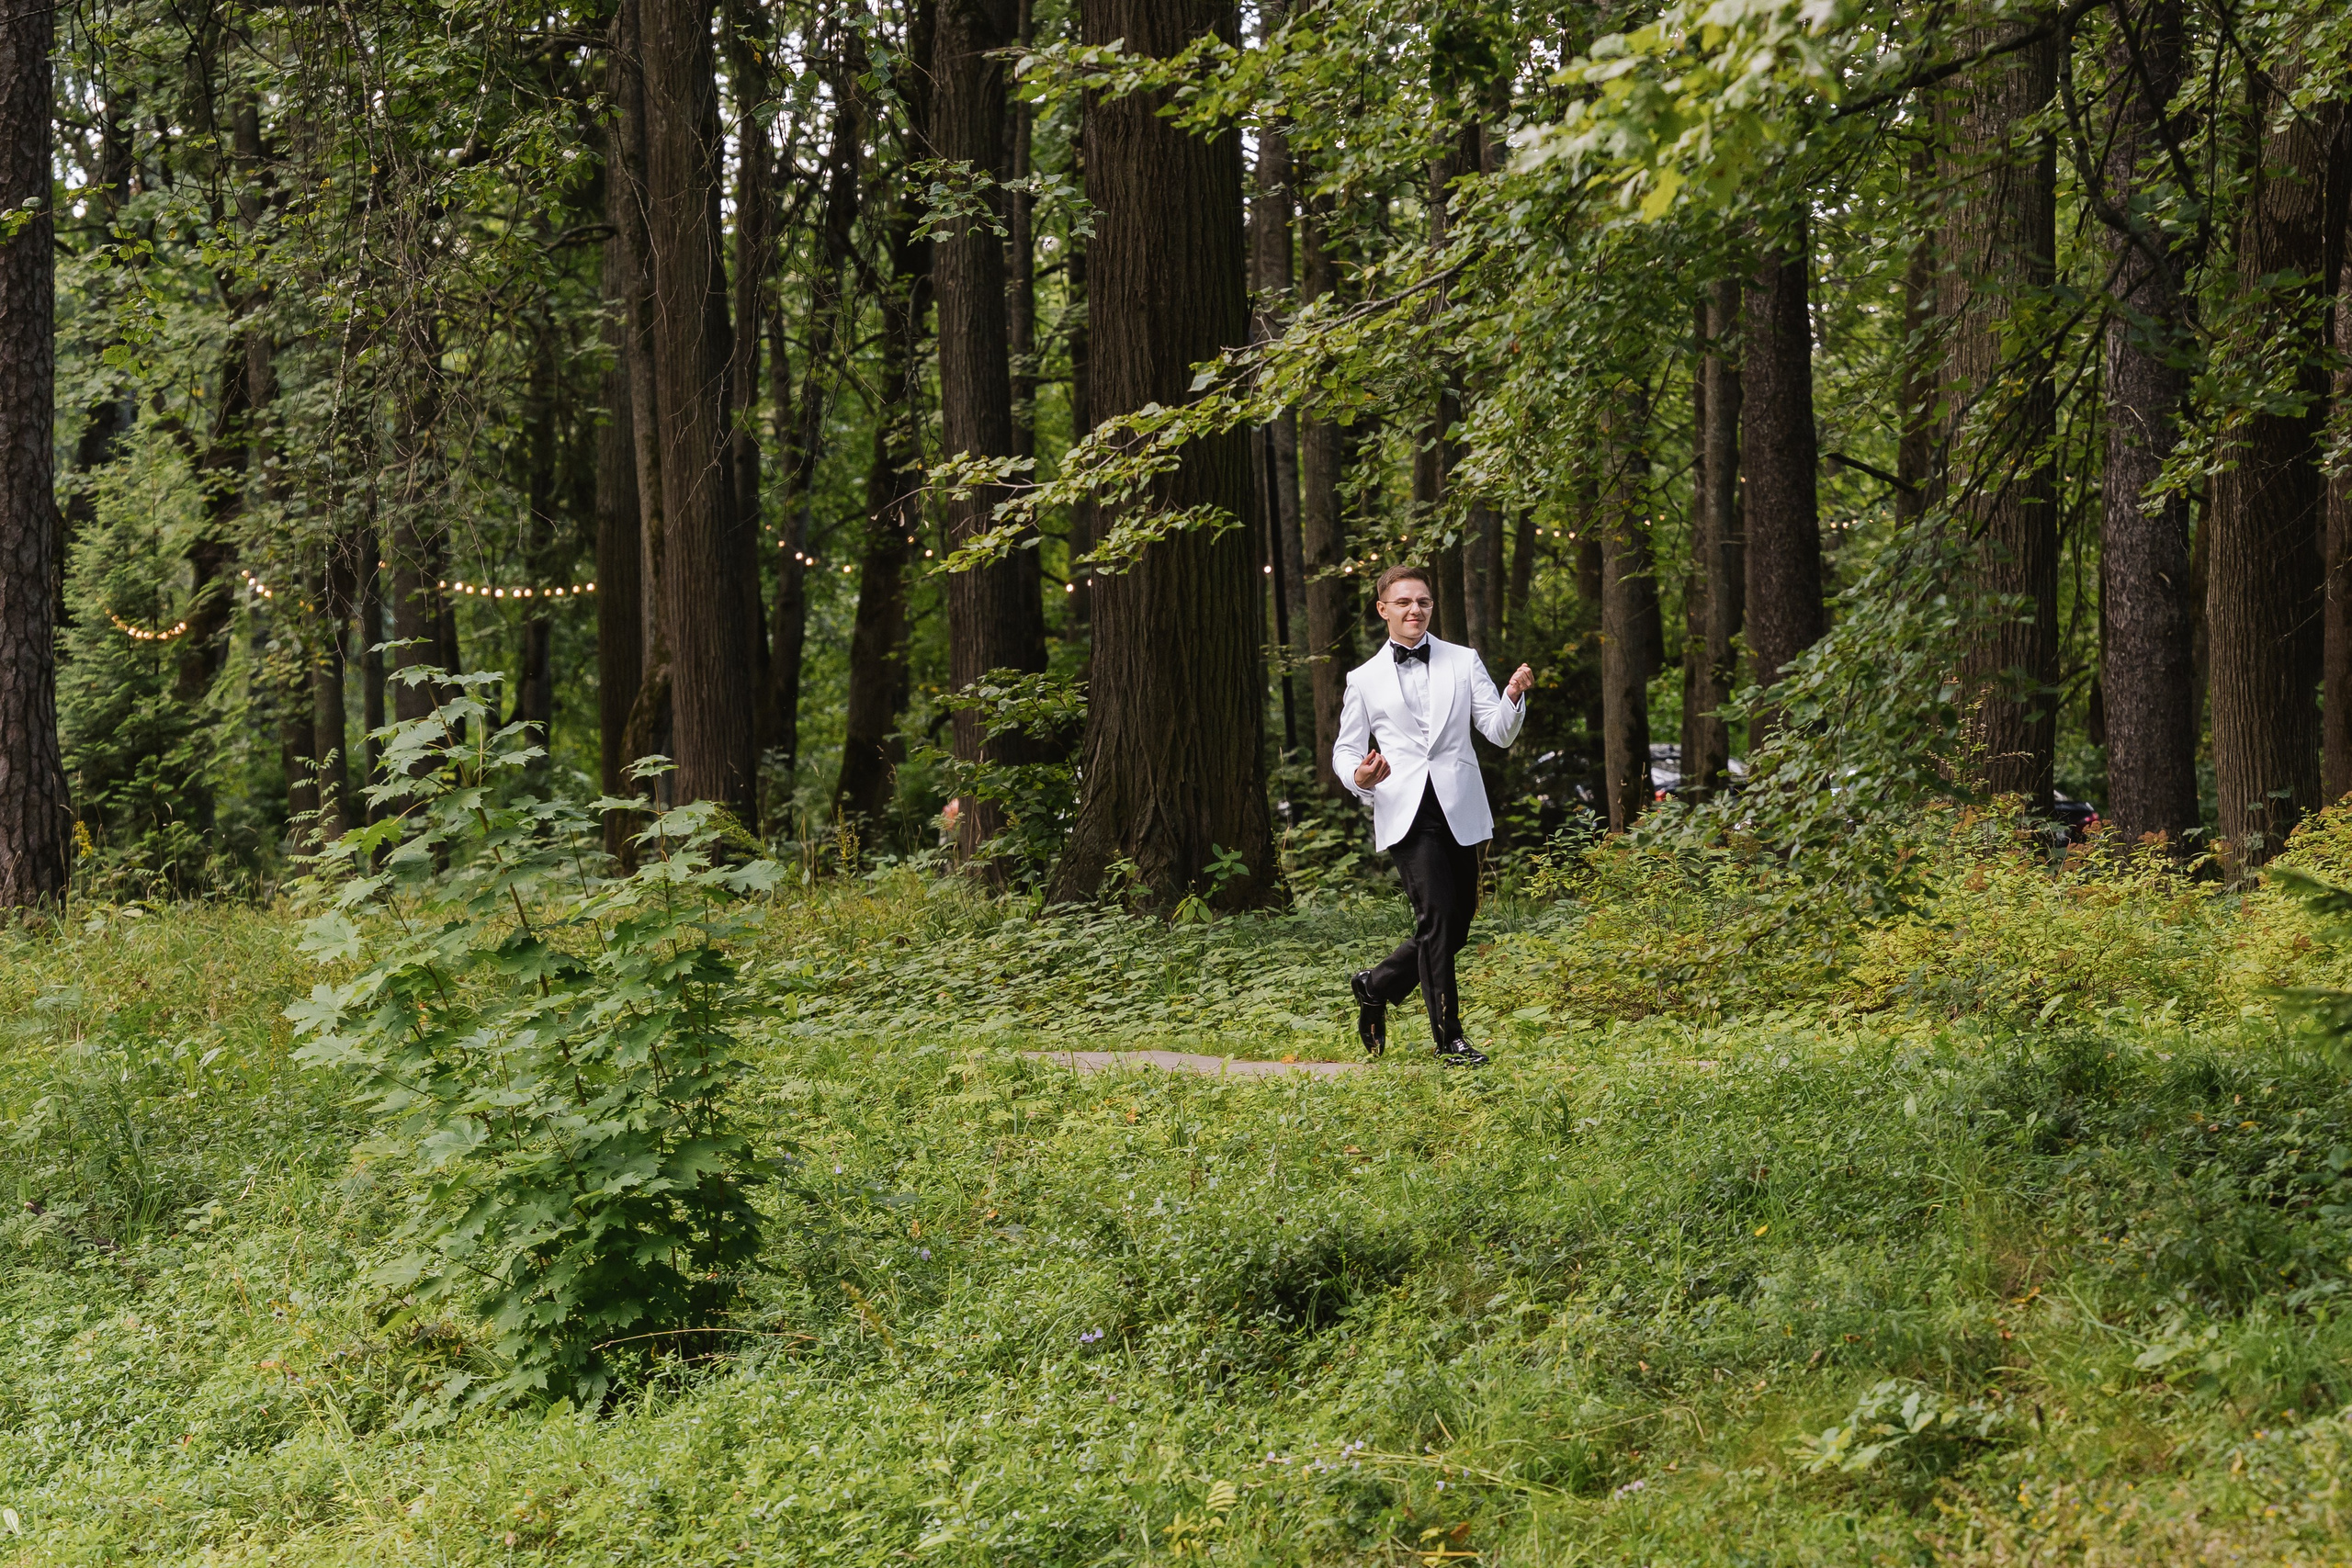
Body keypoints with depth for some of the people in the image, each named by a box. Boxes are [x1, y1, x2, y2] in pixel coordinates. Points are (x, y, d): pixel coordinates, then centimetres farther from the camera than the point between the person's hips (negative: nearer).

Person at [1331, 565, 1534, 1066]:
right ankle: (1450, 1041, -10)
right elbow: (1345, 748, 15)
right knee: (1436, 916, -16)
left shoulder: (1464, 662, 12)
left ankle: (1376, 986, 30)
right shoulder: (1364, 679, 11)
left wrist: (1513, 697, -15)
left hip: (1460, 812, 3)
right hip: (1405, 813, -3)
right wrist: (1358, 776, -9)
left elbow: (1499, 734, 7)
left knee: (1456, 926, 6)